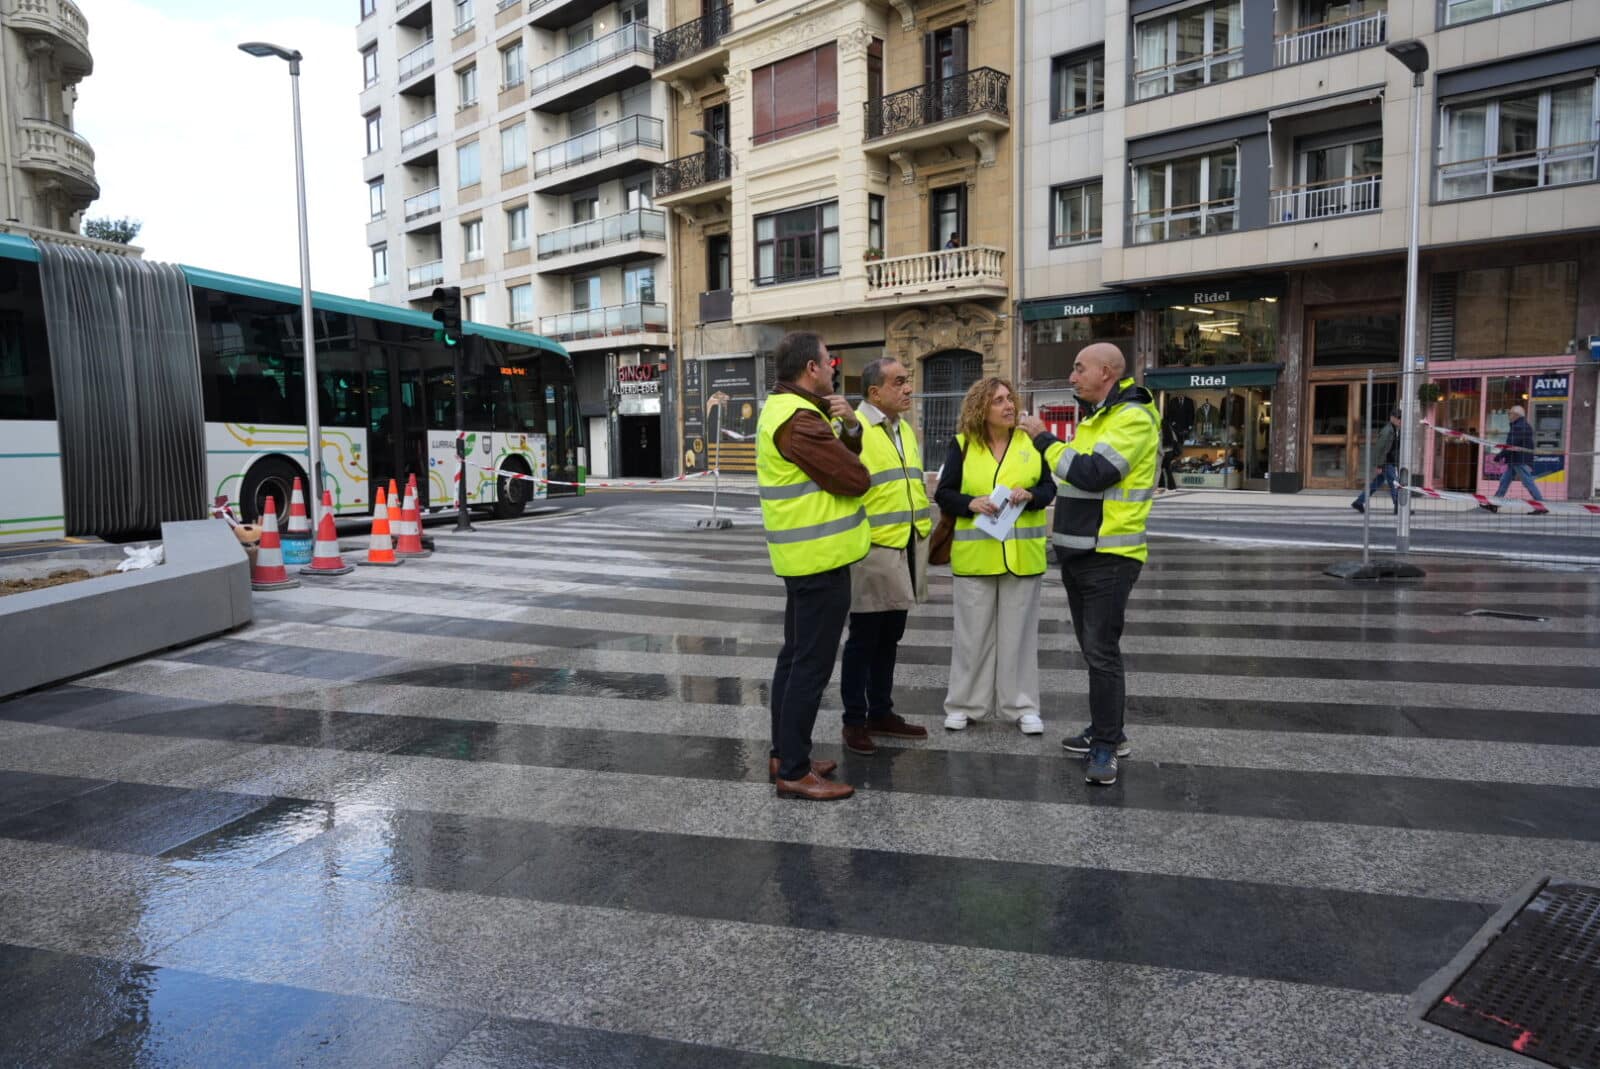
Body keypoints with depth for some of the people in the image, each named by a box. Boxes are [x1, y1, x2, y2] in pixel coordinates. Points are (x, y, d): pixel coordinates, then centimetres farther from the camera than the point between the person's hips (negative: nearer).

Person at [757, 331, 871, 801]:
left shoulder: (783, 409, 15)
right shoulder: (799, 420, -19)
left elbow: (843, 459, 12)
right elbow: (856, 479, -19)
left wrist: (849, 426, -7)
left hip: (804, 556, 11)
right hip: (820, 557, -11)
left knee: (796, 656, 16)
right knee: (812, 665, -5)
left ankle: (784, 754, 26)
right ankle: (794, 772, 2)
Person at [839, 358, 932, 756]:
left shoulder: (905, 429, 15)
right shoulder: (852, 428, -13)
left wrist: (924, 530, 21)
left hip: (907, 550, 8)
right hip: (872, 551, -8)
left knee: (889, 638, 16)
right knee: (864, 640, 2)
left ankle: (881, 712, 27)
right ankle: (854, 721, 14)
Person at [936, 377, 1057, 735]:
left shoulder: (1030, 441, 4)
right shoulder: (962, 445, 0)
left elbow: (1049, 487, 5)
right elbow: (943, 494, -1)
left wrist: (1030, 496, -16)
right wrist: (971, 503, -19)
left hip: (1021, 554, 1)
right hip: (975, 554, -1)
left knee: (1019, 632, 7)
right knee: (973, 632, 5)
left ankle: (1022, 706, 16)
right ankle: (965, 703, 17)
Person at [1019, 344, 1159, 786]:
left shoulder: (1133, 418, -13)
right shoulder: (1097, 419, 17)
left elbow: (1092, 474, -24)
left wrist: (1044, 439, -14)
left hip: (1108, 556, -9)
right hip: (1078, 551, 9)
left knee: (1102, 651, -7)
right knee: (1092, 646, 15)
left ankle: (1106, 745, 1)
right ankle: (1106, 730, 26)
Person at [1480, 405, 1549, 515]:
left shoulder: (1519, 427, -16)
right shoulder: (1525, 426, 18)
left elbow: (1511, 445, -22)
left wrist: (1500, 455, -17)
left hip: (1520, 461, -11)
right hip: (1516, 461, 11)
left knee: (1528, 483, -8)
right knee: (1504, 481, 11)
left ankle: (1542, 507, -5)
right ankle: (1494, 505, 13)